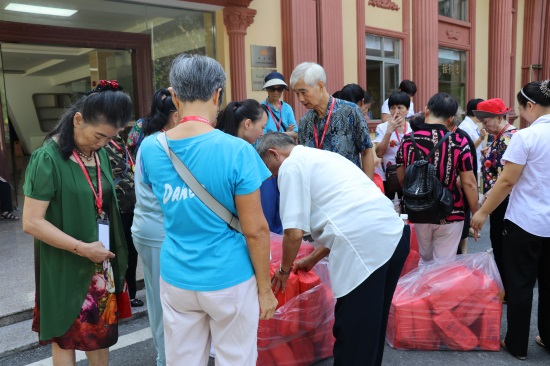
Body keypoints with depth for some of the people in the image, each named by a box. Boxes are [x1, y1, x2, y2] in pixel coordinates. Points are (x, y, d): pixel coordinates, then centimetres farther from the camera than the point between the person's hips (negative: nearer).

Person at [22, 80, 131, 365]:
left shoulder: (100, 154, 2)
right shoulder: (48, 159, -18)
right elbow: (32, 222, -20)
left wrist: (113, 253, 5)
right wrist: (83, 248, -20)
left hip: (101, 262, 6)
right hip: (65, 266, -6)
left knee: (102, 328, 19)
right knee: (66, 336, 13)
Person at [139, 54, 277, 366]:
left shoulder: (150, 148, -5)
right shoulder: (237, 150, -19)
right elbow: (255, 230, -15)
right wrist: (265, 288, -2)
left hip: (176, 279, 4)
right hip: (228, 280, -3)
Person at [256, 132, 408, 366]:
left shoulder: (290, 165, 1)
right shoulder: (320, 157, 28)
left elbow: (294, 232, -5)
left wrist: (284, 269, 14)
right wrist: (312, 259, 36)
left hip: (365, 248, -9)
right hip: (393, 237, 9)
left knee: (352, 337, 6)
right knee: (369, 329, 24)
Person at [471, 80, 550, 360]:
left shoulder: (525, 137, -16)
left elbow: (506, 181, -16)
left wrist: (482, 212, -8)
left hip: (526, 221, -6)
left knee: (520, 284, 6)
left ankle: (517, 344, 18)